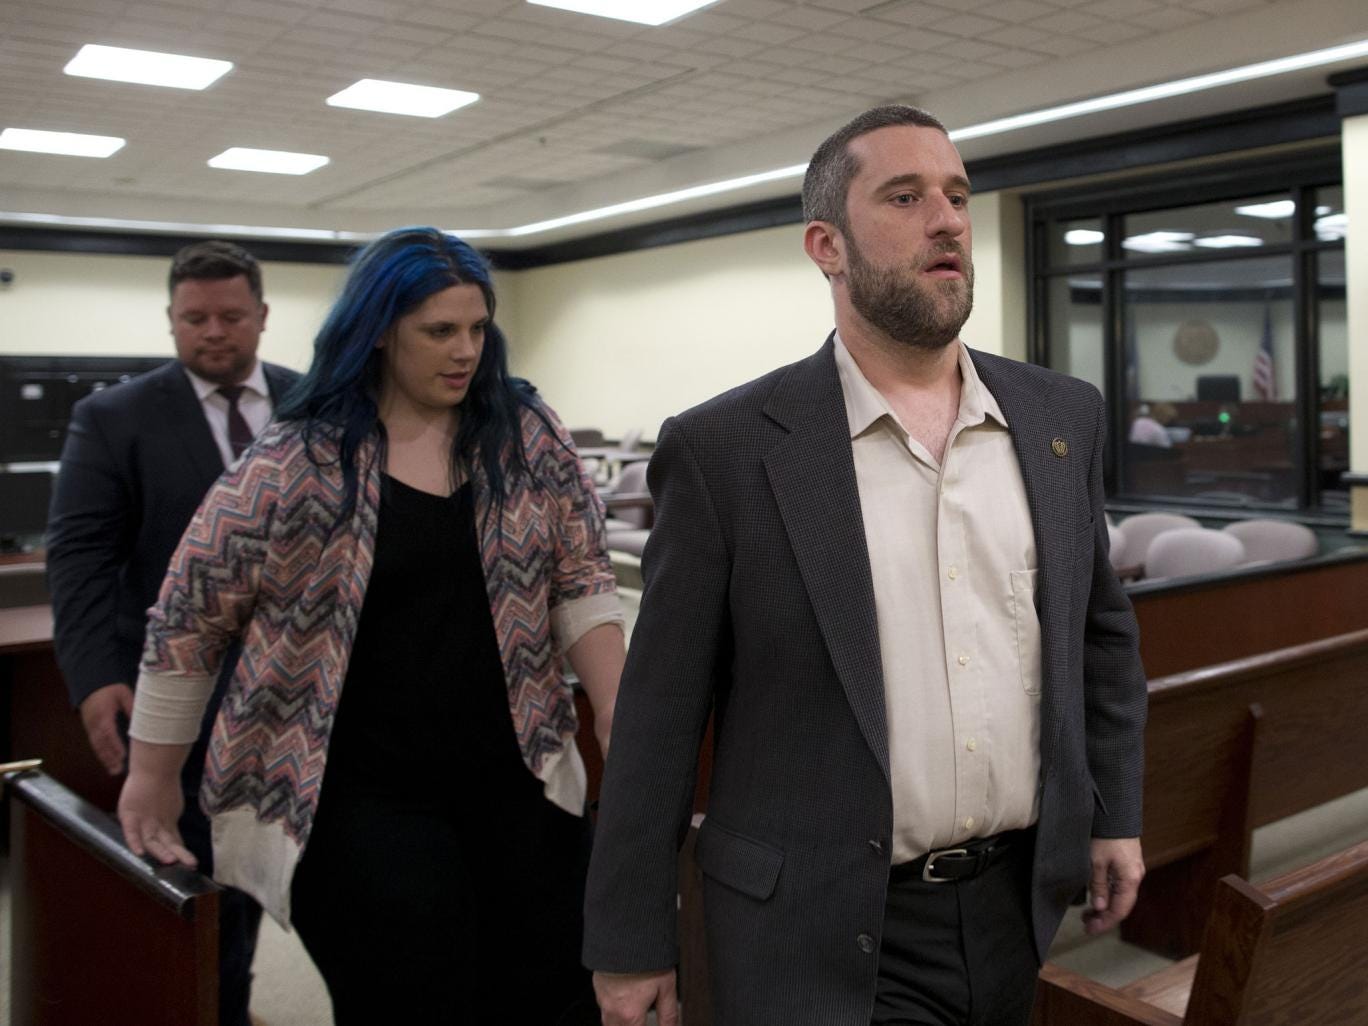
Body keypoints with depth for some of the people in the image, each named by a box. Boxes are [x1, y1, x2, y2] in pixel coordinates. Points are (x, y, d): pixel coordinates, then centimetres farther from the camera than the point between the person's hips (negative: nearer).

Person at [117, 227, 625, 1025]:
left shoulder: (528, 434, 1)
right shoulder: (296, 463, -8)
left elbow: (581, 583, 1)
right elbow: (190, 614, -2)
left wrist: (620, 728, -8)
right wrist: (152, 778, 3)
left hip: (517, 778, 3)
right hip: (362, 801, -3)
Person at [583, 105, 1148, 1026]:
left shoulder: (1063, 418, 2)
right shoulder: (727, 448, -11)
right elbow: (661, 713, -8)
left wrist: (1114, 814, 13)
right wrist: (631, 942, -4)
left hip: (1014, 907, 5)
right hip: (820, 932, -4)